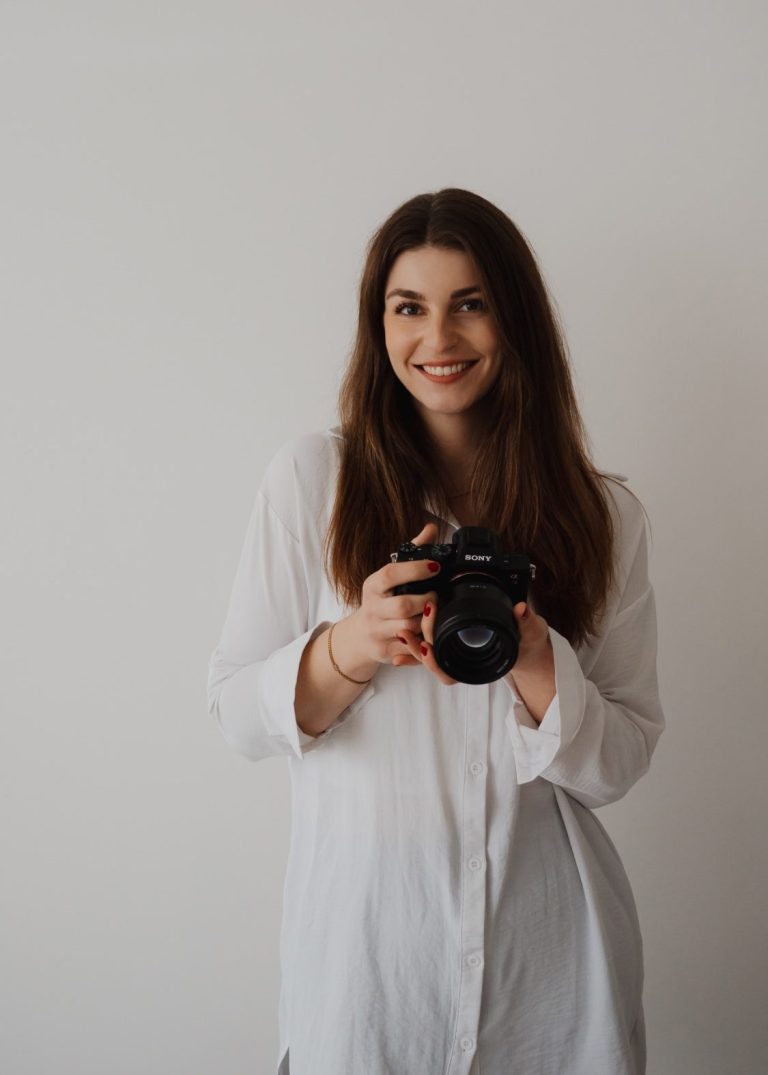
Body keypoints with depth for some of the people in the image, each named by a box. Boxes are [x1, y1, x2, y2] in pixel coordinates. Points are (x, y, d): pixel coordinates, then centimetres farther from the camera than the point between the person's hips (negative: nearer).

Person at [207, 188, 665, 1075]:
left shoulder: (603, 513, -2)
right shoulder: (309, 478, -7)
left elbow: (621, 762, -3)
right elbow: (236, 715, -5)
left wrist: (530, 659, -21)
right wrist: (352, 645, -23)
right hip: (365, 929, -1)